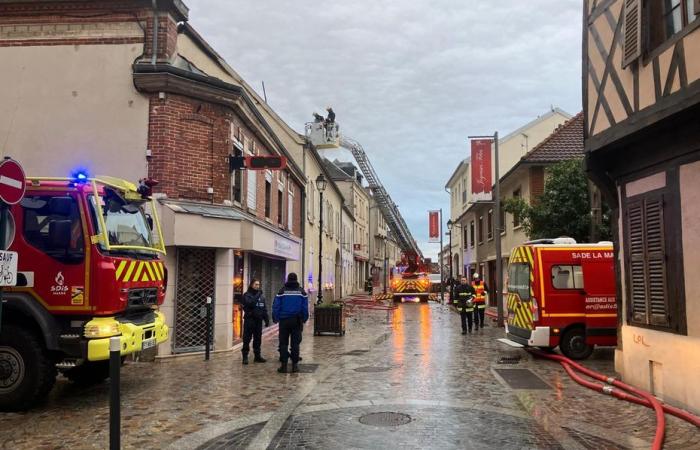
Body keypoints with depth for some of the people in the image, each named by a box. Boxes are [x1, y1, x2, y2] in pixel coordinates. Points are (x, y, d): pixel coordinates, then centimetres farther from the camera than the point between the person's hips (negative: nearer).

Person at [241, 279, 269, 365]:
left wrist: (267, 319, 9)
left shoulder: (261, 295, 12)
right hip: (249, 320, -5)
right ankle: (245, 356, 2)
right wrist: (256, 297, -22)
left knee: (258, 338, 9)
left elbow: (264, 309, 14)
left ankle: (257, 356, 17)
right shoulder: (247, 295, -2)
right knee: (247, 338, -3)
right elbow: (249, 304, -20)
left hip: (258, 320, 5)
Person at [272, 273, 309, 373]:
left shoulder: (282, 291, 0)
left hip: (284, 321, -1)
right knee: (295, 343, 6)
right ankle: (295, 365, 5)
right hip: (296, 321, 1)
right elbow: (305, 307, 3)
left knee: (283, 343, 5)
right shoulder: (301, 292, 3)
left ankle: (284, 365, 2)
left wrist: (275, 319, 5)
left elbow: (276, 306, -2)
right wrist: (304, 319, 10)